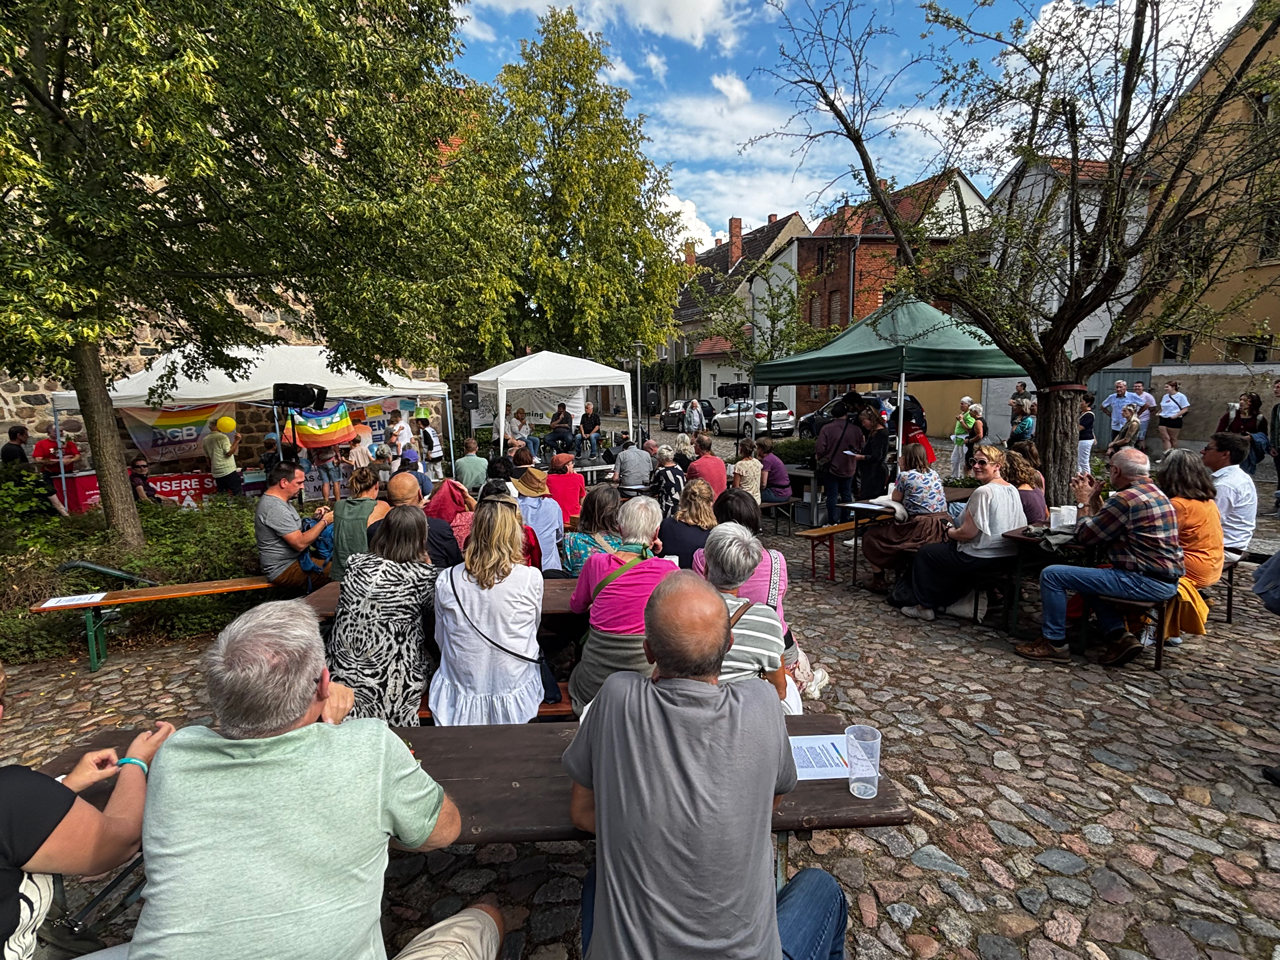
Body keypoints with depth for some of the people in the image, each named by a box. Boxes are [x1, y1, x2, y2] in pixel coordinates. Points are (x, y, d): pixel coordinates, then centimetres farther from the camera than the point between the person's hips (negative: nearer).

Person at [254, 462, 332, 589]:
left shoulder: (273, 499, 7)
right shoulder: (276, 508, -25)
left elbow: (295, 530, 14)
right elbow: (300, 543, -25)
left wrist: (315, 518, -1)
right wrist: (324, 521, -16)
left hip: (291, 559, 10)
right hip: (284, 570, -10)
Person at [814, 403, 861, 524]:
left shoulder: (826, 429, -15)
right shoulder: (856, 430, -7)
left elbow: (820, 449, -16)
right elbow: (860, 448, 2)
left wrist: (818, 457, 5)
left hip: (831, 467, -3)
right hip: (849, 468, 3)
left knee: (832, 496, 5)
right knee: (846, 495, 15)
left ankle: (833, 522, 7)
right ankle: (845, 522, 22)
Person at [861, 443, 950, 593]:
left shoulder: (905, 475, -5)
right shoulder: (934, 475, 14)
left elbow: (895, 498, 9)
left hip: (921, 529, -8)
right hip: (942, 528, 8)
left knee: (870, 535, 8)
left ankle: (878, 580, 10)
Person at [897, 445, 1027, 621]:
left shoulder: (983, 492, -23)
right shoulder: (1012, 490, 5)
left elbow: (967, 533, -24)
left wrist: (950, 532, 0)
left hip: (982, 558, -9)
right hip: (1006, 557, 9)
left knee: (925, 553, 8)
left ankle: (924, 606, 16)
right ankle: (946, 601, 37)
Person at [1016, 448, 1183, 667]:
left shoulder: (1126, 498, -18)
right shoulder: (1153, 492, 14)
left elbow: (1084, 535, -9)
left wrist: (1084, 501, 4)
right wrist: (1094, 498, 17)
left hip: (1145, 581, -11)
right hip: (1165, 580, 11)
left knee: (1052, 575, -9)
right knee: (1091, 576, 34)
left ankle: (1054, 644, 1)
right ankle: (1119, 636, 16)